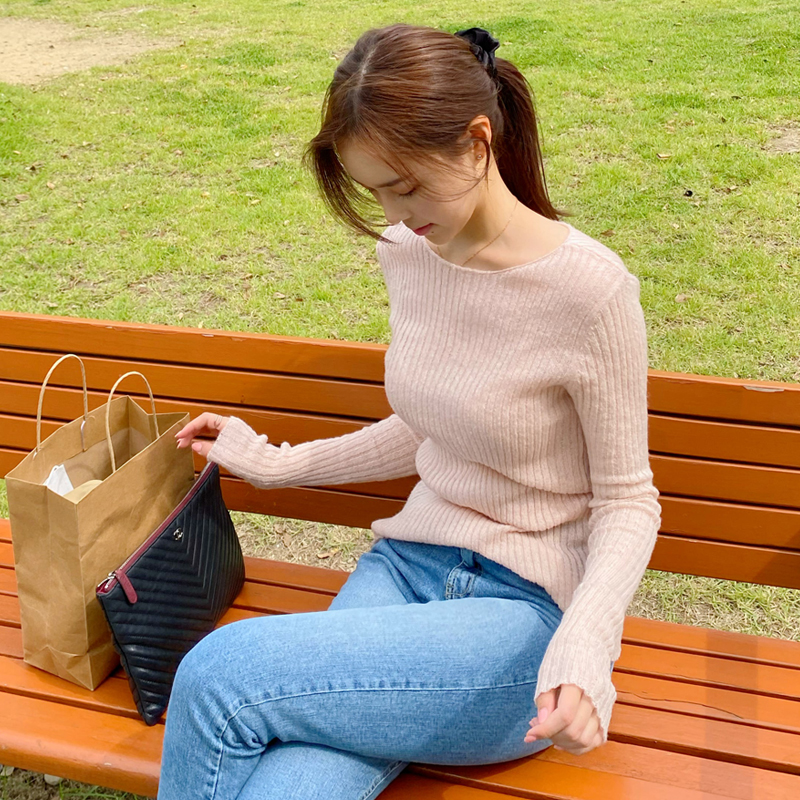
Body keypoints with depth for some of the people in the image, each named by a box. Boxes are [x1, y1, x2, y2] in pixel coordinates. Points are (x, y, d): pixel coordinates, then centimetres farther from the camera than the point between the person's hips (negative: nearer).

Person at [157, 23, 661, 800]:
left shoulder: (588, 290, -16)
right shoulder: (409, 251, 3)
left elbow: (627, 502, -8)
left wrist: (583, 643, -25)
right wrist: (277, 464, 19)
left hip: (524, 609, -4)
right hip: (405, 561, 5)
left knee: (216, 677, -22)